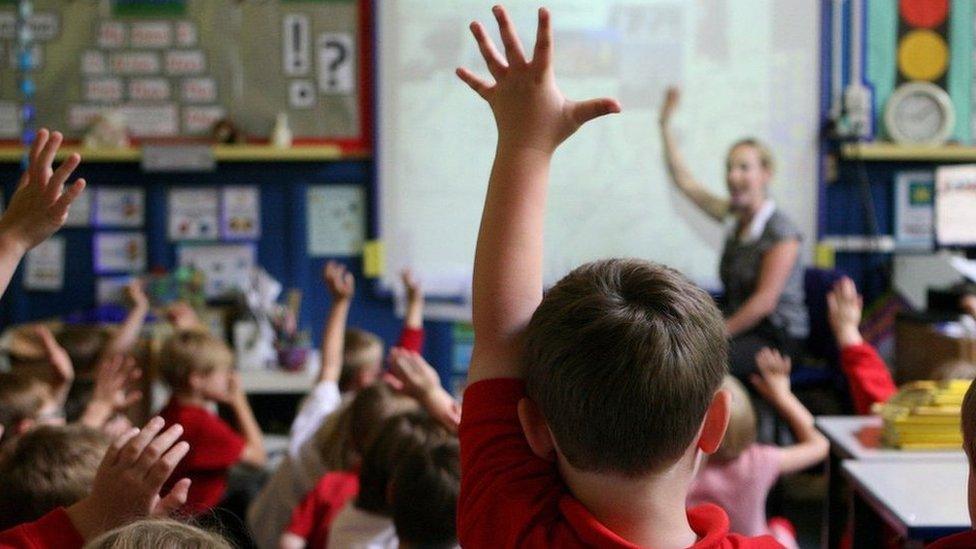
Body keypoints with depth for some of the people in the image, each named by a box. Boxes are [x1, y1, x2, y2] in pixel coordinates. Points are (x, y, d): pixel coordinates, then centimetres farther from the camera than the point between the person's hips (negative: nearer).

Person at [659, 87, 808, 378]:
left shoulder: (781, 232, -11)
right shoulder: (735, 216, 10)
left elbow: (765, 301, -16)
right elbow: (684, 181, 18)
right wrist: (665, 124, 18)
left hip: (777, 339, -7)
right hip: (741, 329, 7)